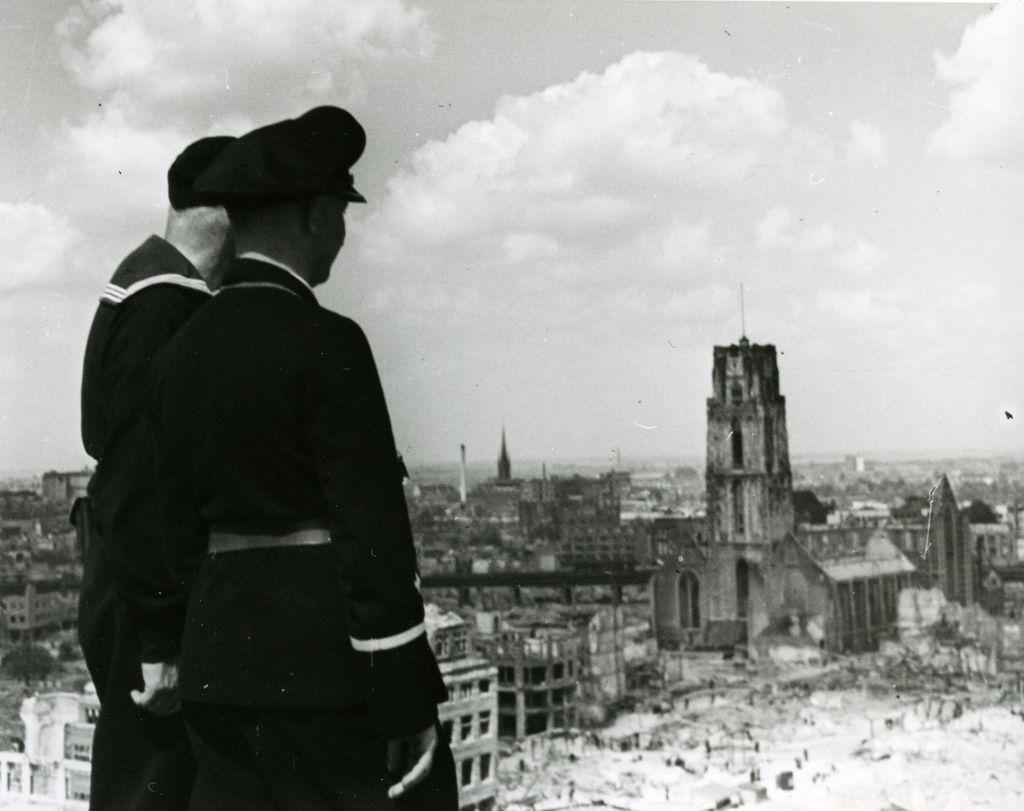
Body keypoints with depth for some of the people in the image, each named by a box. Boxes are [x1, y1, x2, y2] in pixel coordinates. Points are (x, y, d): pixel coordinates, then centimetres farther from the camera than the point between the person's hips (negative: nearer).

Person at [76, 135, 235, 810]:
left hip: (133, 582, 10)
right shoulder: (169, 299, -19)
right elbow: (140, 474, -24)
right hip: (148, 596, -10)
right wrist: (159, 636, -22)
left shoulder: (148, 277, 12)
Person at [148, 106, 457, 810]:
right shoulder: (324, 342, -14)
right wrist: (409, 707, -13)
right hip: (325, 668, -7)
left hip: (216, 659, 8)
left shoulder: (183, 350, 9)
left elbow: (184, 529, 13)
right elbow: (372, 535, -17)